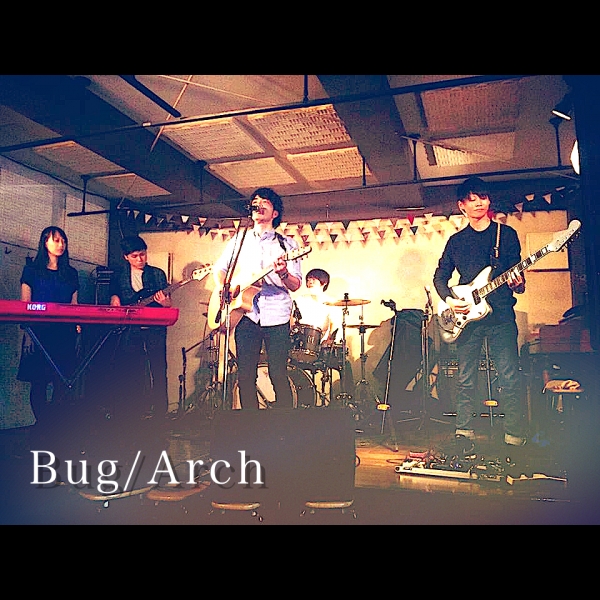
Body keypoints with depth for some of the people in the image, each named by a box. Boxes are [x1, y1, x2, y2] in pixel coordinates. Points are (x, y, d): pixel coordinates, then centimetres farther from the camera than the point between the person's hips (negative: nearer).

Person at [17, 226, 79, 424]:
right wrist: (28, 334, -9)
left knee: (61, 382, 0)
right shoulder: (32, 270, 5)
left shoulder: (71, 273, 15)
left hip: (65, 335, 3)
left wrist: (77, 327, 2)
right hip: (40, 333, -3)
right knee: (39, 382, -3)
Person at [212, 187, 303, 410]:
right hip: (245, 313, 2)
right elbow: (219, 267, 22)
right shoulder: (239, 239, 16)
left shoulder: (287, 244, 8)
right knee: (245, 376, 3)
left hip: (276, 315, -2)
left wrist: (284, 274, -20)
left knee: (279, 376, -4)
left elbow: (296, 285, 2)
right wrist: (221, 288, 1)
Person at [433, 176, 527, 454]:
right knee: (465, 379, 5)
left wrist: (518, 284, -17)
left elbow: (515, 272, 5)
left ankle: (515, 436, 5)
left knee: (509, 378, -4)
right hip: (466, 315, 2)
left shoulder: (506, 234, 7)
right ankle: (464, 433, 14)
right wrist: (449, 300, -2)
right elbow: (440, 276, 15)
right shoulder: (456, 241, 12)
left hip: (501, 314, -2)